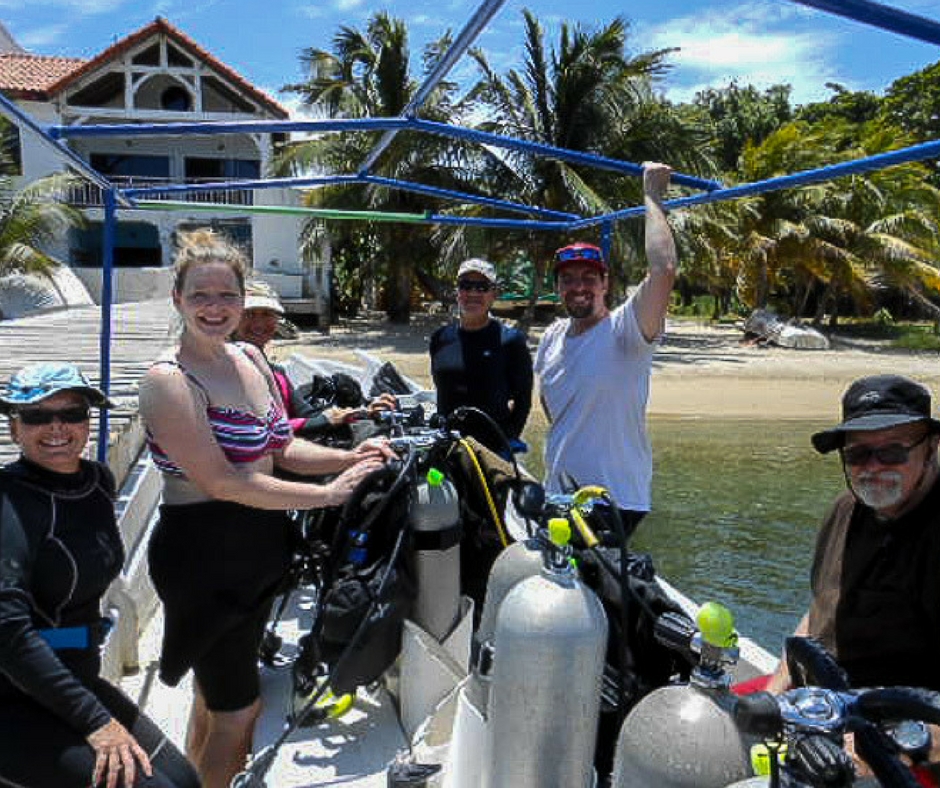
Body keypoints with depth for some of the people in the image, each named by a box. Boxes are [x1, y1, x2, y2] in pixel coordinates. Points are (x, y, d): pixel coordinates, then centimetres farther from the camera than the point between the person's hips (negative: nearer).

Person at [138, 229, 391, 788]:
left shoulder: (251, 359, 6)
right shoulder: (169, 381, -18)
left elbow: (281, 450, 11)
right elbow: (223, 482, -24)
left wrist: (350, 457, -5)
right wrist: (329, 494, -22)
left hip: (256, 550, 7)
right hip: (203, 556, -7)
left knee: (216, 696, 22)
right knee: (239, 706, 4)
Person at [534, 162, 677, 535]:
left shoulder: (624, 330, -14)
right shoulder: (552, 337, 7)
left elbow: (664, 269, -31)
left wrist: (652, 195, -22)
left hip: (616, 500, -7)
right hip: (558, 496, 7)